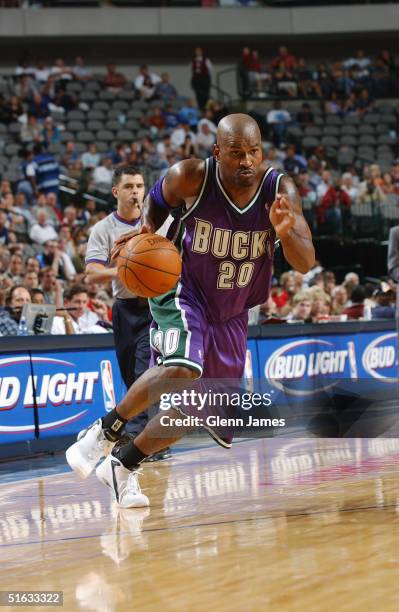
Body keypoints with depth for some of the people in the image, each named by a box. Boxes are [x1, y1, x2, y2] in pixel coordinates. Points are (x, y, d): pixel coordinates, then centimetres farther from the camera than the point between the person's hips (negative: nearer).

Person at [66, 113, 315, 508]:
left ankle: (122, 466, 28)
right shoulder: (190, 178, -21)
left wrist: (286, 233, -41)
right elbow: (157, 200, 3)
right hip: (183, 292, -4)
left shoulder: (280, 190, -17)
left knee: (192, 410, 8)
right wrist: (147, 230, -19)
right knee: (181, 370, -33)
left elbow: (305, 264, -20)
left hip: (231, 314, 4)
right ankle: (104, 432, -14)